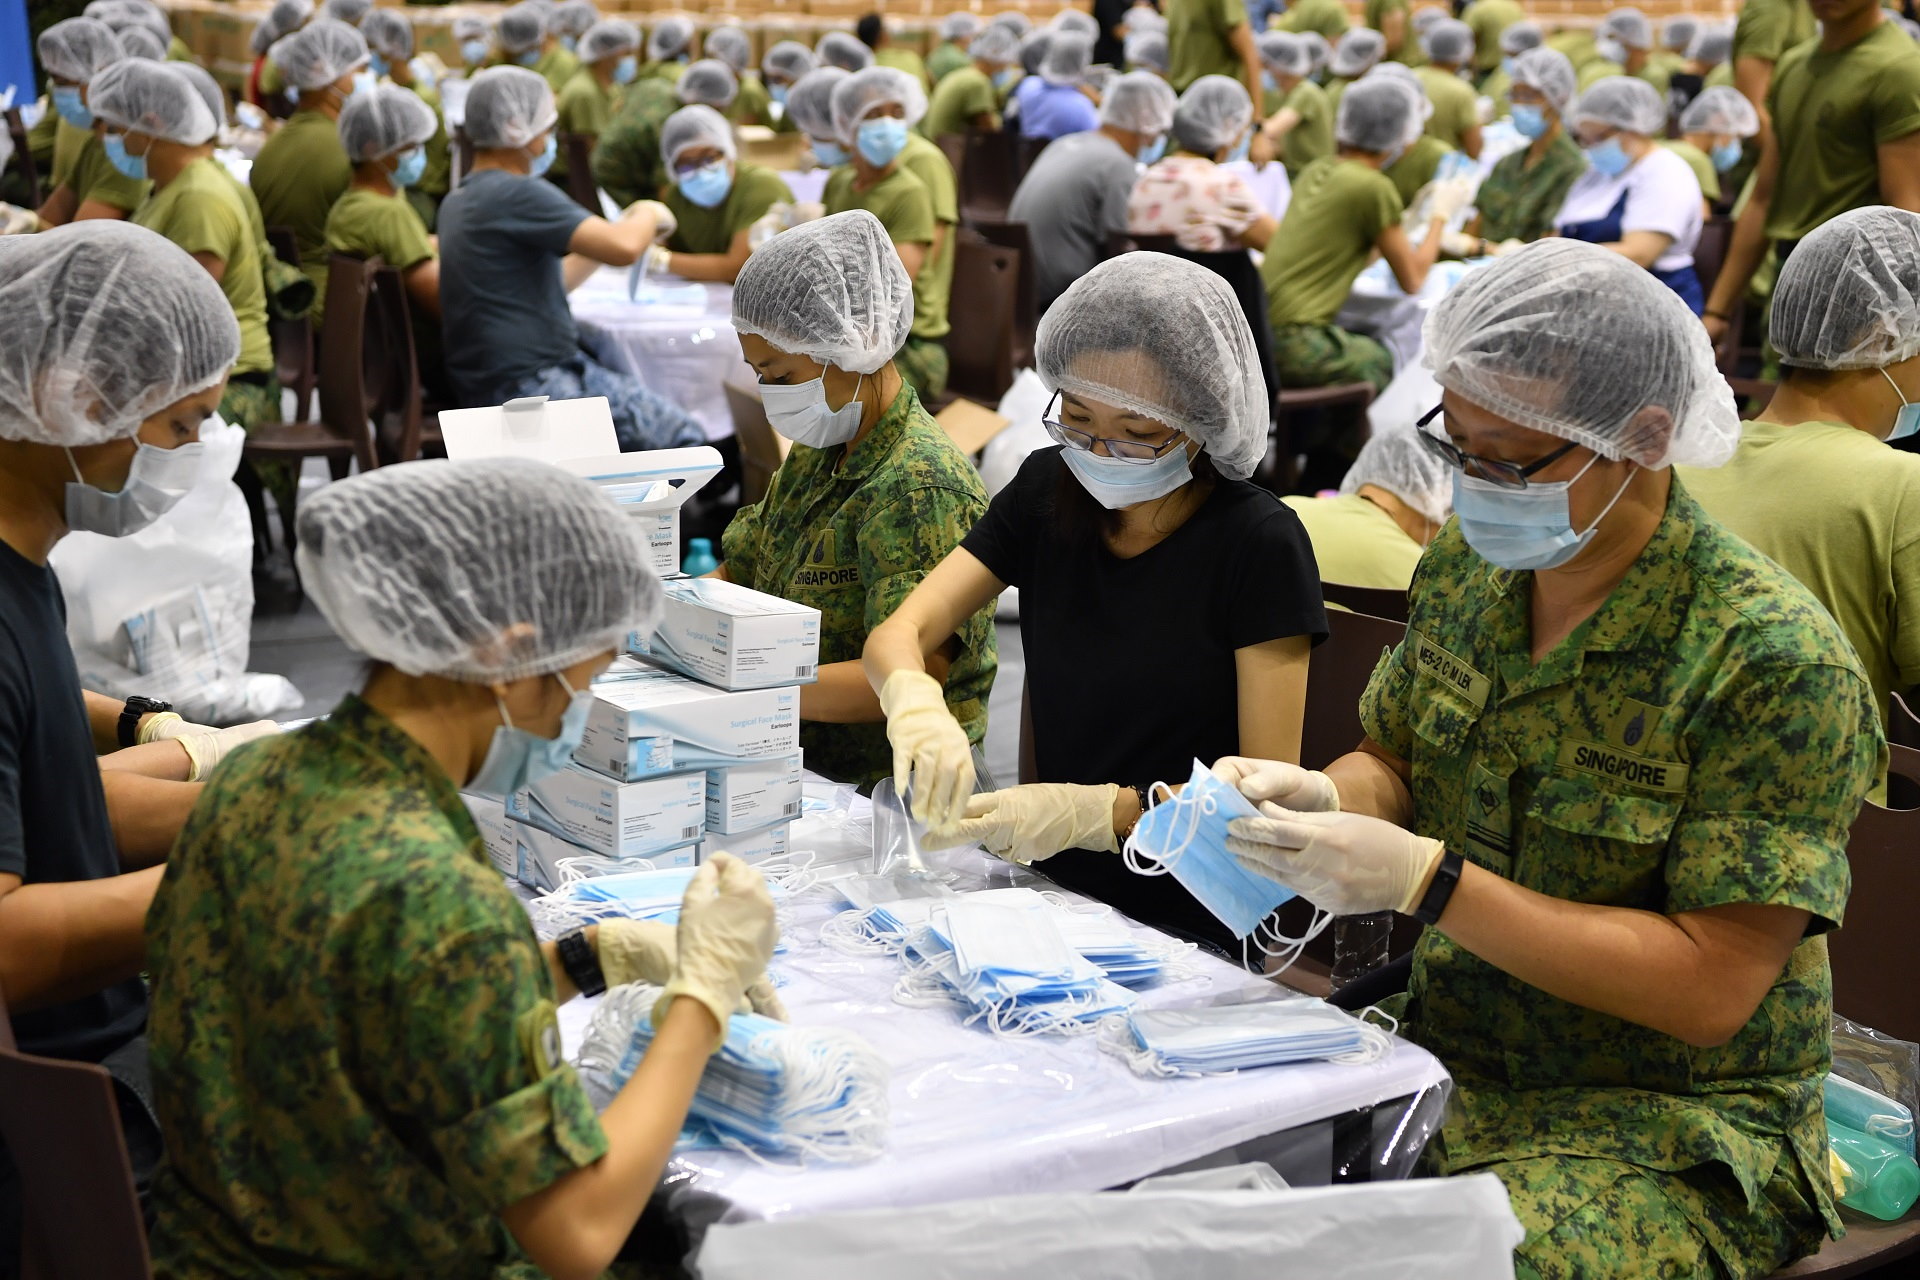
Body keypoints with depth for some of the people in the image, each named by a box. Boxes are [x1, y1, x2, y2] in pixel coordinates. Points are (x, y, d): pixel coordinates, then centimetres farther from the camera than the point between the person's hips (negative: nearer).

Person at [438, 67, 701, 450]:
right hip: (527, 388, -10)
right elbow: (624, 248, -24)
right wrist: (650, 216, -1)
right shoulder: (518, 194, -15)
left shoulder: (458, 202, 17)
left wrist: (626, 225, 23)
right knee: (682, 436, -16)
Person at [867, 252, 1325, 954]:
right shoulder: (1047, 489, 4)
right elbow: (898, 634, -1)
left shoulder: (1258, 543, -12)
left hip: (1187, 924, -6)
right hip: (1048, 889, 6)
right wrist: (917, 707, -25)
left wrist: (1100, 811, -28)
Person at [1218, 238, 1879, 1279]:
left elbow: (1709, 988, -20)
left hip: (1674, 1134, -5)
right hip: (1446, 1066, 6)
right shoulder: (1466, 562, 2)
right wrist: (1316, 799, -7)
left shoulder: (1774, 660, -18)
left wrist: (1428, 882, -25)